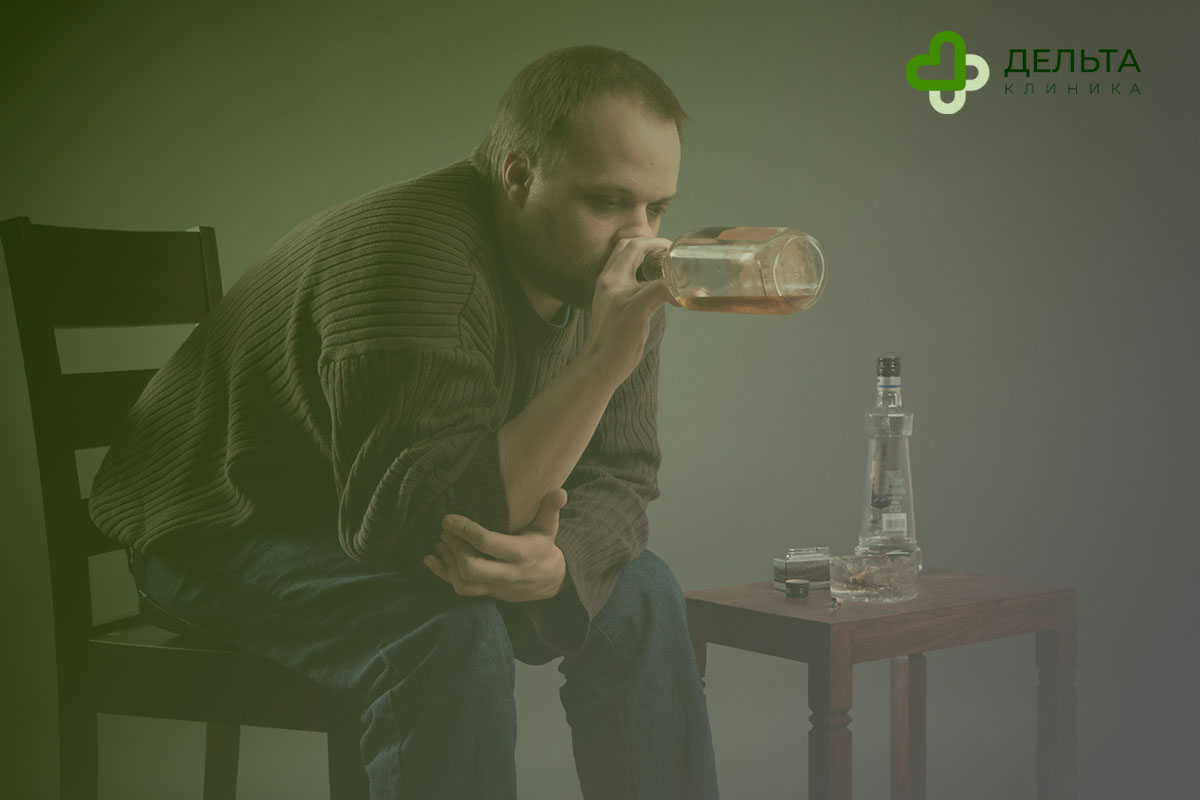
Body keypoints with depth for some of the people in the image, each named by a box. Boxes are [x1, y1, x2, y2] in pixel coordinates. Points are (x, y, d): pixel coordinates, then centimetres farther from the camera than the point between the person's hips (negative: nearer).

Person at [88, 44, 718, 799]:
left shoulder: (609, 275, -6)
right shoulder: (417, 255, -31)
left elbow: (619, 480, -6)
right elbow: (424, 518, -37)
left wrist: (557, 559, -30)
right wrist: (603, 362, -41)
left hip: (389, 530, 8)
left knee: (638, 594, -6)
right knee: (452, 633, -32)